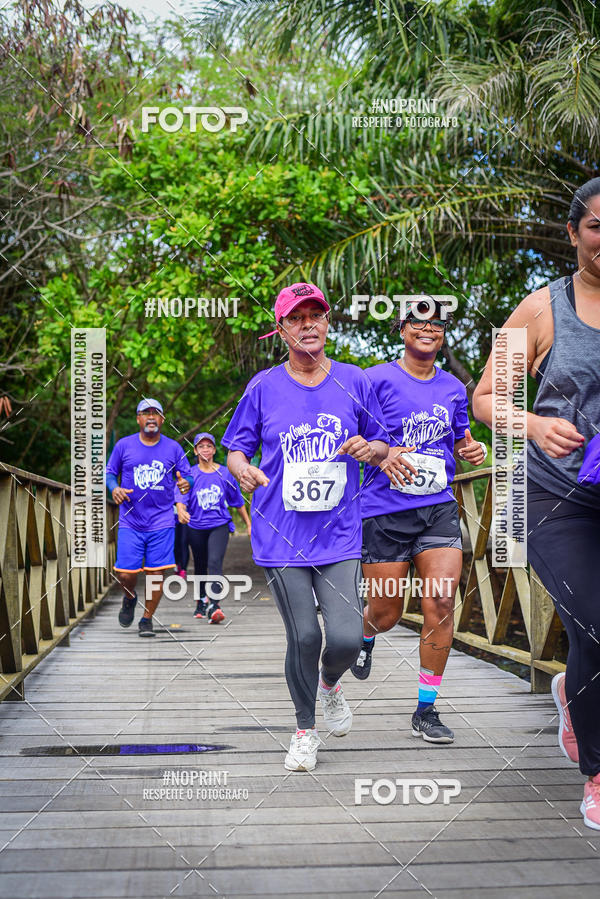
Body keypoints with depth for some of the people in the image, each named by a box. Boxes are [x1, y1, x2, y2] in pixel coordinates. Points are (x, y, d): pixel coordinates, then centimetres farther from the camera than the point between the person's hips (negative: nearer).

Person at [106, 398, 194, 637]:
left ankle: (147, 619, 16)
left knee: (156, 572, -2)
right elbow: (109, 472, 12)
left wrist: (186, 483, -13)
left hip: (162, 522, 0)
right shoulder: (124, 445, 4)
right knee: (125, 574, -4)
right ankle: (129, 598, 31)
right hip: (130, 522, 0)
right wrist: (114, 488, -9)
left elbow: (187, 475, 11)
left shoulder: (173, 448, 6)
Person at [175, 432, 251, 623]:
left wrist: (248, 524, 18)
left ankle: (214, 605, -28)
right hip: (196, 527, 1)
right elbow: (181, 497, -13)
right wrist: (181, 511, -36)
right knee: (200, 566, 14)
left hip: (219, 525, -1)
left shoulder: (225, 473, 4)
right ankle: (201, 601, 34)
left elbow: (238, 501, 14)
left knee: (215, 562, -20)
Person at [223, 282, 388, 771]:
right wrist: (243, 469, -14)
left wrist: (368, 448, -11)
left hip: (339, 533, 1)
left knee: (346, 637, -10)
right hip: (281, 534, 0)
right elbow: (237, 448, 9)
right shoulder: (264, 386, 3)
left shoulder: (354, 381, 5)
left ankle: (330, 684, 27)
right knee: (303, 637, -1)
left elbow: (383, 446, 13)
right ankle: (305, 729, 24)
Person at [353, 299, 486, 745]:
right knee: (387, 613, 5)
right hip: (384, 511, -3)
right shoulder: (377, 380, -2)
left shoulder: (454, 388, 11)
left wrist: (472, 449, 2)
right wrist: (384, 455, -22)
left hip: (438, 507, 3)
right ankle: (365, 636, 45)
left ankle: (427, 710, 2)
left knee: (441, 602, -10)